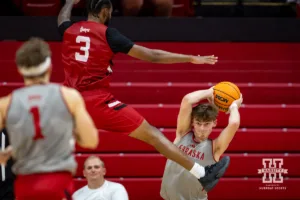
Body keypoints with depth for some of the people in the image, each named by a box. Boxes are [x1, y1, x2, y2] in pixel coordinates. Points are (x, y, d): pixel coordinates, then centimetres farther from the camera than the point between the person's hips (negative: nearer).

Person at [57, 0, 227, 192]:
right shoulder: (108, 34, -3)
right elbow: (151, 56, -3)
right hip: (98, 102, -4)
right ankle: (203, 174, -2)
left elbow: (62, 18, 39)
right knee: (151, 134, -1)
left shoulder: (69, 30, 10)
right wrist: (191, 58, 4)